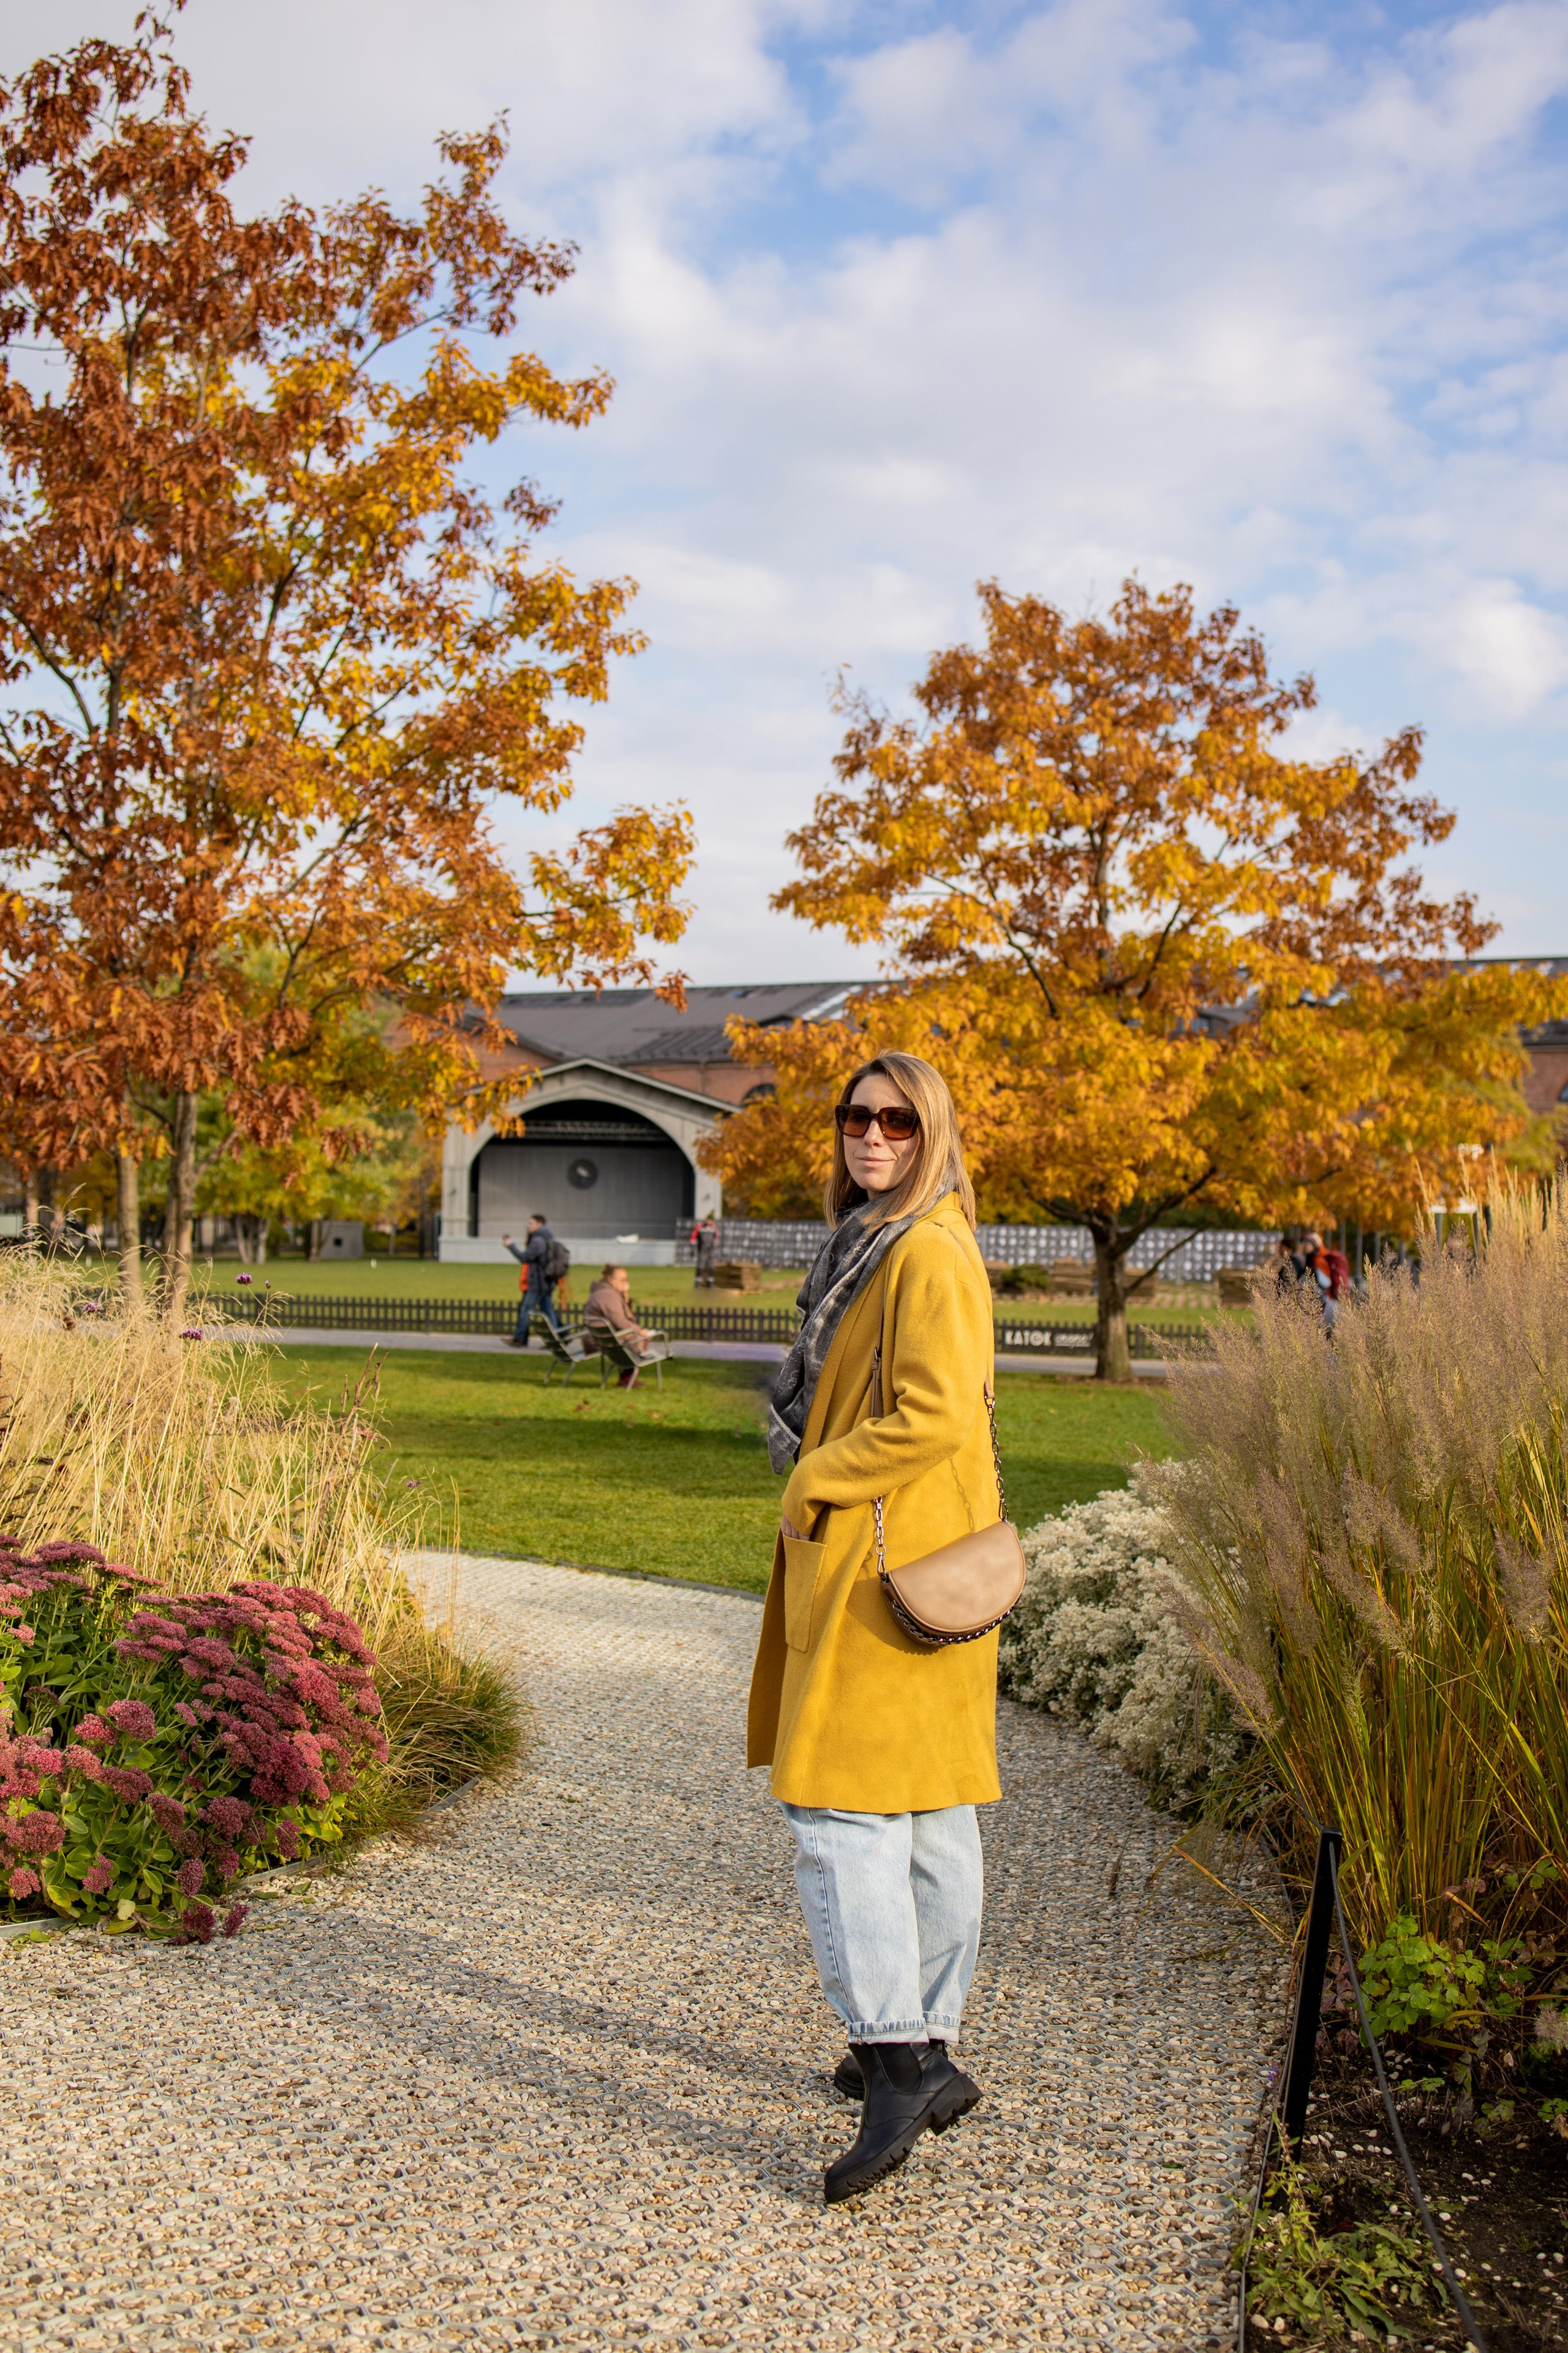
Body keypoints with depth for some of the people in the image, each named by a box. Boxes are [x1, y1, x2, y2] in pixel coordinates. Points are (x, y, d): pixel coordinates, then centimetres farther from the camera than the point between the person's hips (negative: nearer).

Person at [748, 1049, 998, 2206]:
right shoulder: (873, 1243, 17)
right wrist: (818, 1472, 11)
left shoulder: (929, 1252, -14)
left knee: (843, 1807, -9)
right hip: (869, 1558, 10)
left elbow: (936, 1415, -23)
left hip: (889, 1571, -10)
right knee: (931, 1814, 14)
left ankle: (899, 2062, -7)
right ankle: (926, 2046, 25)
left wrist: (814, 1479, -12)